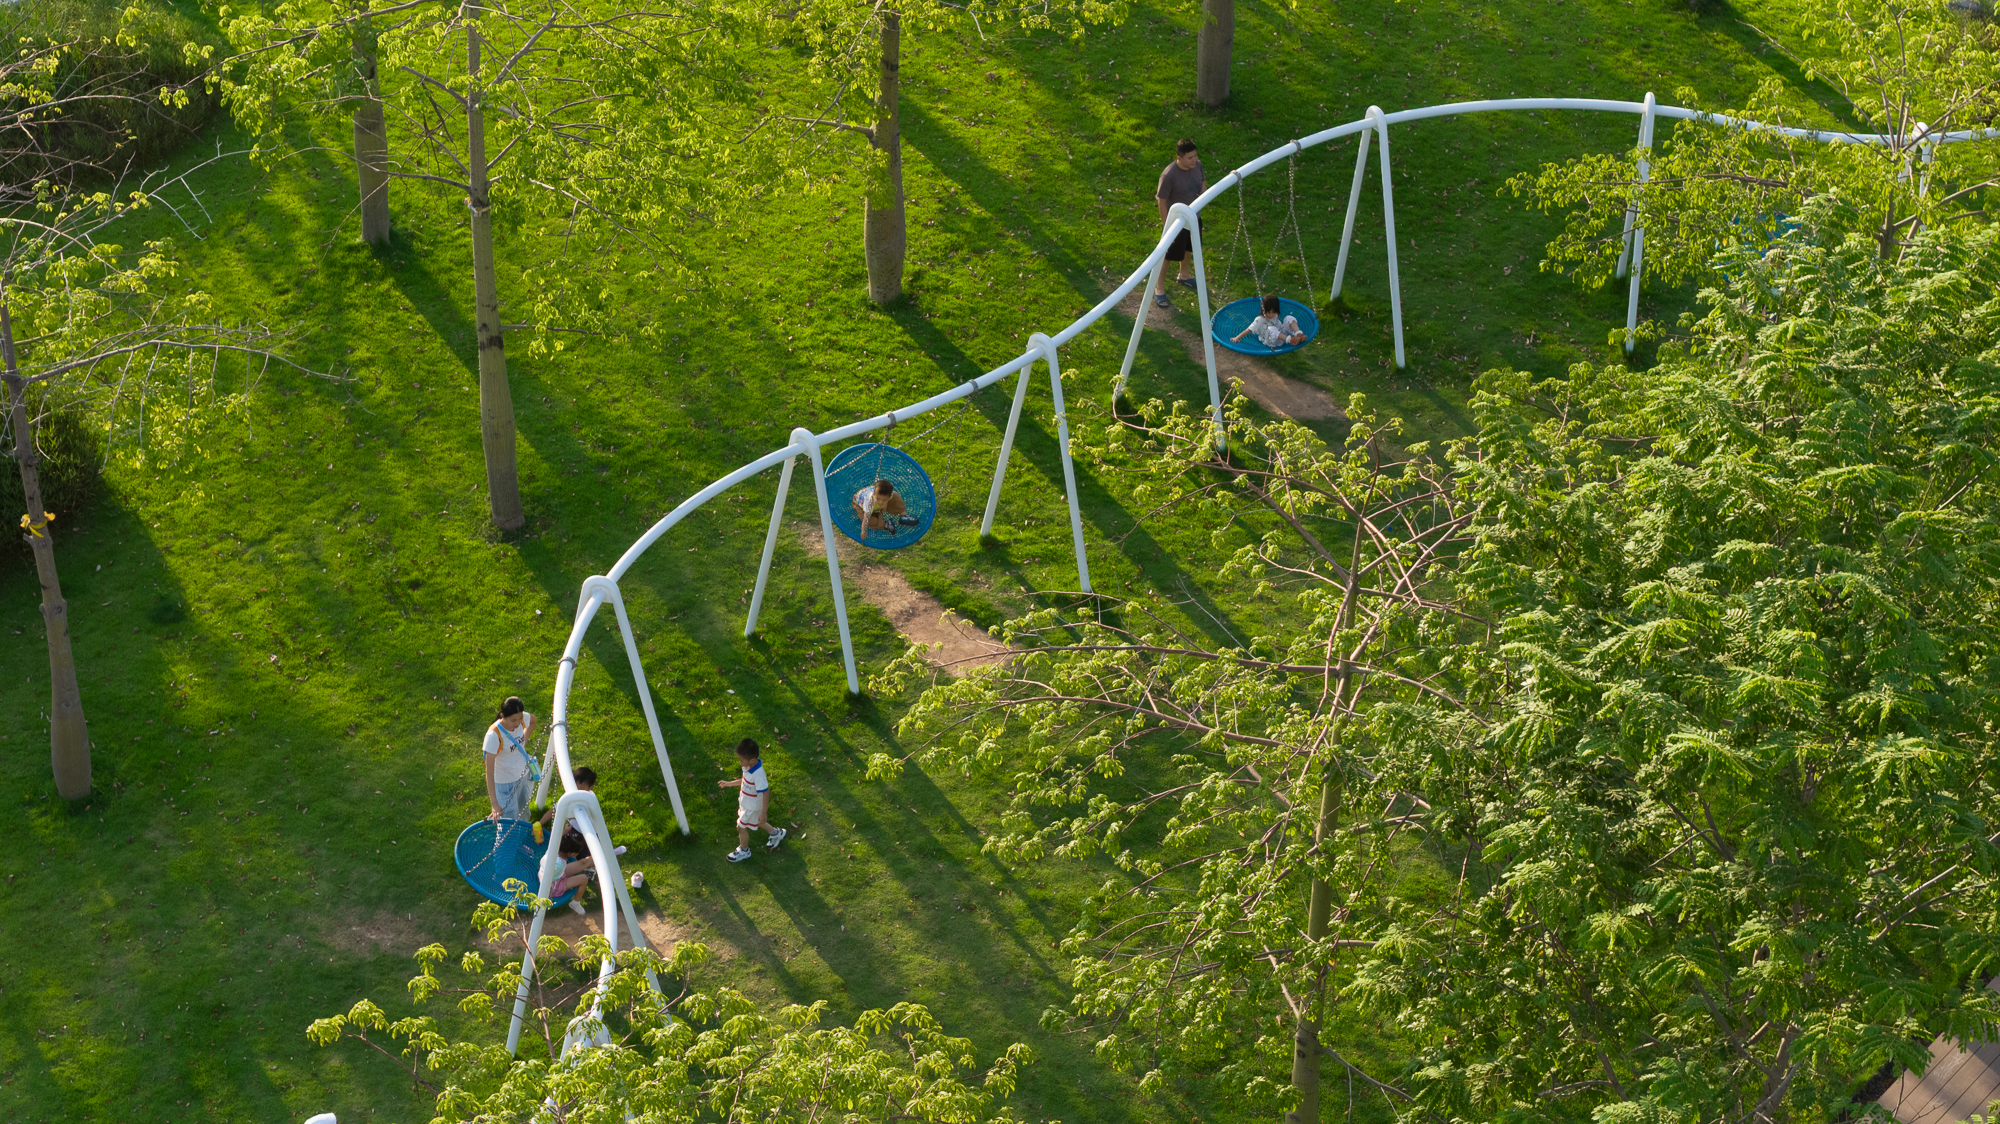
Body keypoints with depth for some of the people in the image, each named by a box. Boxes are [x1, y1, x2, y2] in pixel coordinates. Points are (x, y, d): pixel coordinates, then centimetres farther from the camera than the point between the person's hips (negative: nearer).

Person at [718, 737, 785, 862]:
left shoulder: (758, 775, -40)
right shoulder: (749, 767, -13)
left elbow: (765, 793, -34)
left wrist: (764, 813, -29)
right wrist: (729, 784, 10)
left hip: (752, 807, -8)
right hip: (746, 802, 8)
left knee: (741, 827, 13)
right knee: (755, 821, 31)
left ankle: (743, 850, 39)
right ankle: (776, 833, 53)